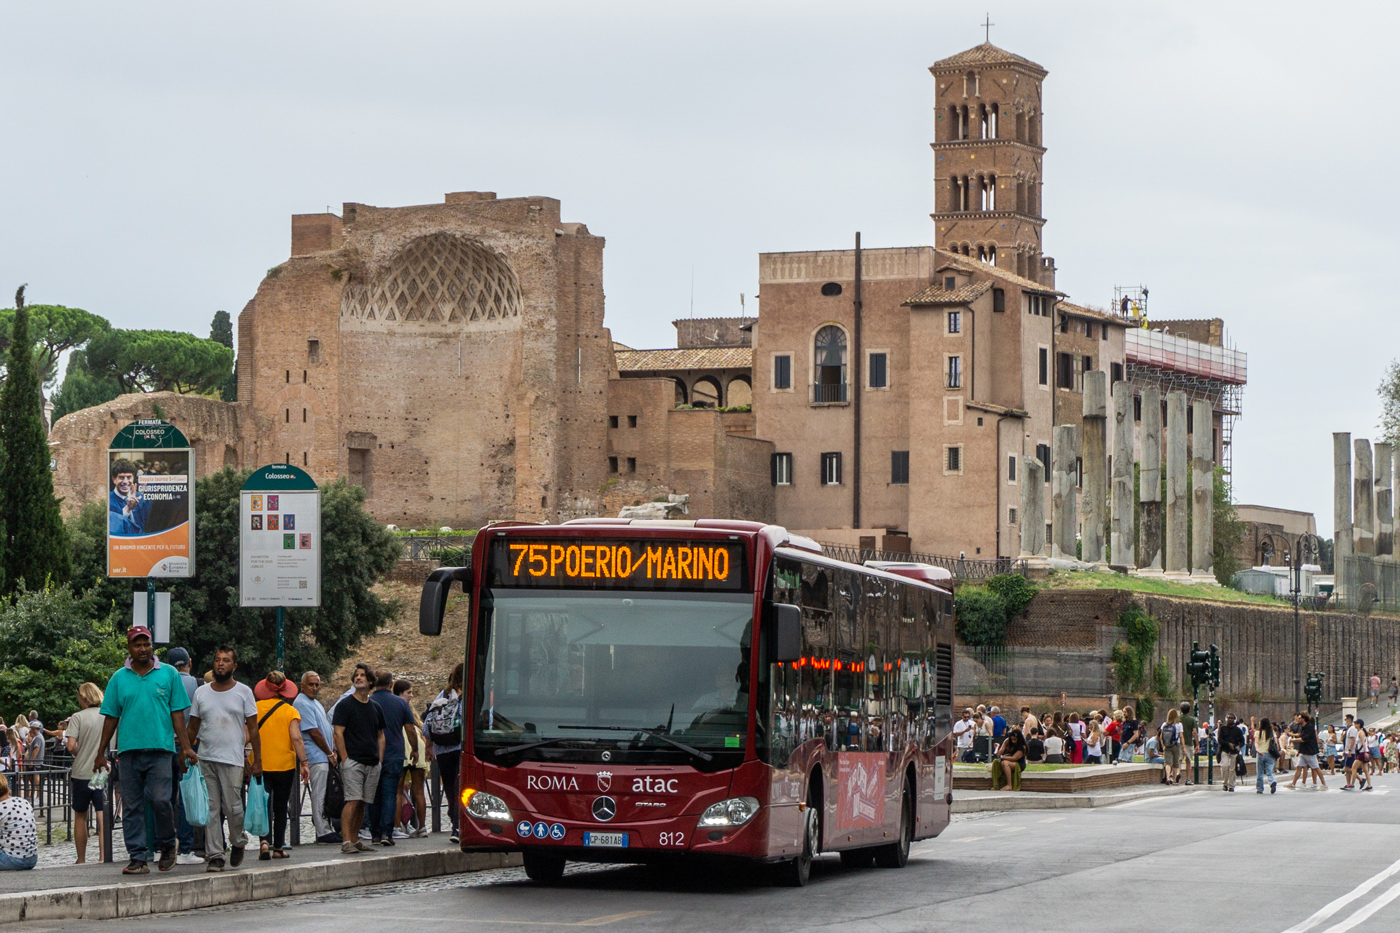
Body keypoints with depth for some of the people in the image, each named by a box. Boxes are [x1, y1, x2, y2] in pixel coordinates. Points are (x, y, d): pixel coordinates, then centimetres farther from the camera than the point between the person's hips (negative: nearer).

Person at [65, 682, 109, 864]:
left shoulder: (78, 717, -6)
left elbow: (71, 746, -13)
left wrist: (79, 755, 6)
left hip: (82, 772, -1)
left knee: (80, 816, 11)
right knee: (103, 814, -2)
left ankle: (81, 859, 16)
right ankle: (103, 854, -16)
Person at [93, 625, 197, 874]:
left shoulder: (168, 674, 8)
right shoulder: (119, 679, 11)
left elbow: (177, 713, 7)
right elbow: (111, 717, 13)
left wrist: (185, 747, -1)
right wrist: (101, 753, 12)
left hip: (160, 750, -2)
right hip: (128, 751, 2)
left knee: (160, 799, -13)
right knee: (132, 807, 1)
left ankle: (167, 845, 11)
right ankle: (138, 858, 5)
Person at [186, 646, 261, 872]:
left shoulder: (243, 692, 5)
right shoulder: (201, 692, 11)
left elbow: (253, 728, 5)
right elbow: (192, 728, 15)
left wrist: (257, 760, 0)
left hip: (232, 760, -3)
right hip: (205, 759, 3)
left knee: (233, 807, -7)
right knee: (211, 810, 0)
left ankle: (238, 842, 20)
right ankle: (214, 855, 2)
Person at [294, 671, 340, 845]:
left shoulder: (315, 703, 19)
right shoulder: (302, 703, -12)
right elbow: (314, 732, -16)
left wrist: (333, 750, 14)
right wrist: (329, 753, -10)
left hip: (324, 756, 10)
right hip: (316, 757, -10)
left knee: (325, 795, 11)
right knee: (320, 795, -9)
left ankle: (327, 829, 15)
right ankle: (323, 833, -9)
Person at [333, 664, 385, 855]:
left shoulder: (375, 708, 16)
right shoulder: (345, 705, -1)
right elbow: (338, 733, -6)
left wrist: (380, 760, 11)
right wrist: (345, 759, -13)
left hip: (372, 765, 6)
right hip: (353, 761, -6)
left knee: (363, 803, 6)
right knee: (353, 801, -14)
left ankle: (355, 840, 13)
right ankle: (346, 841, -17)